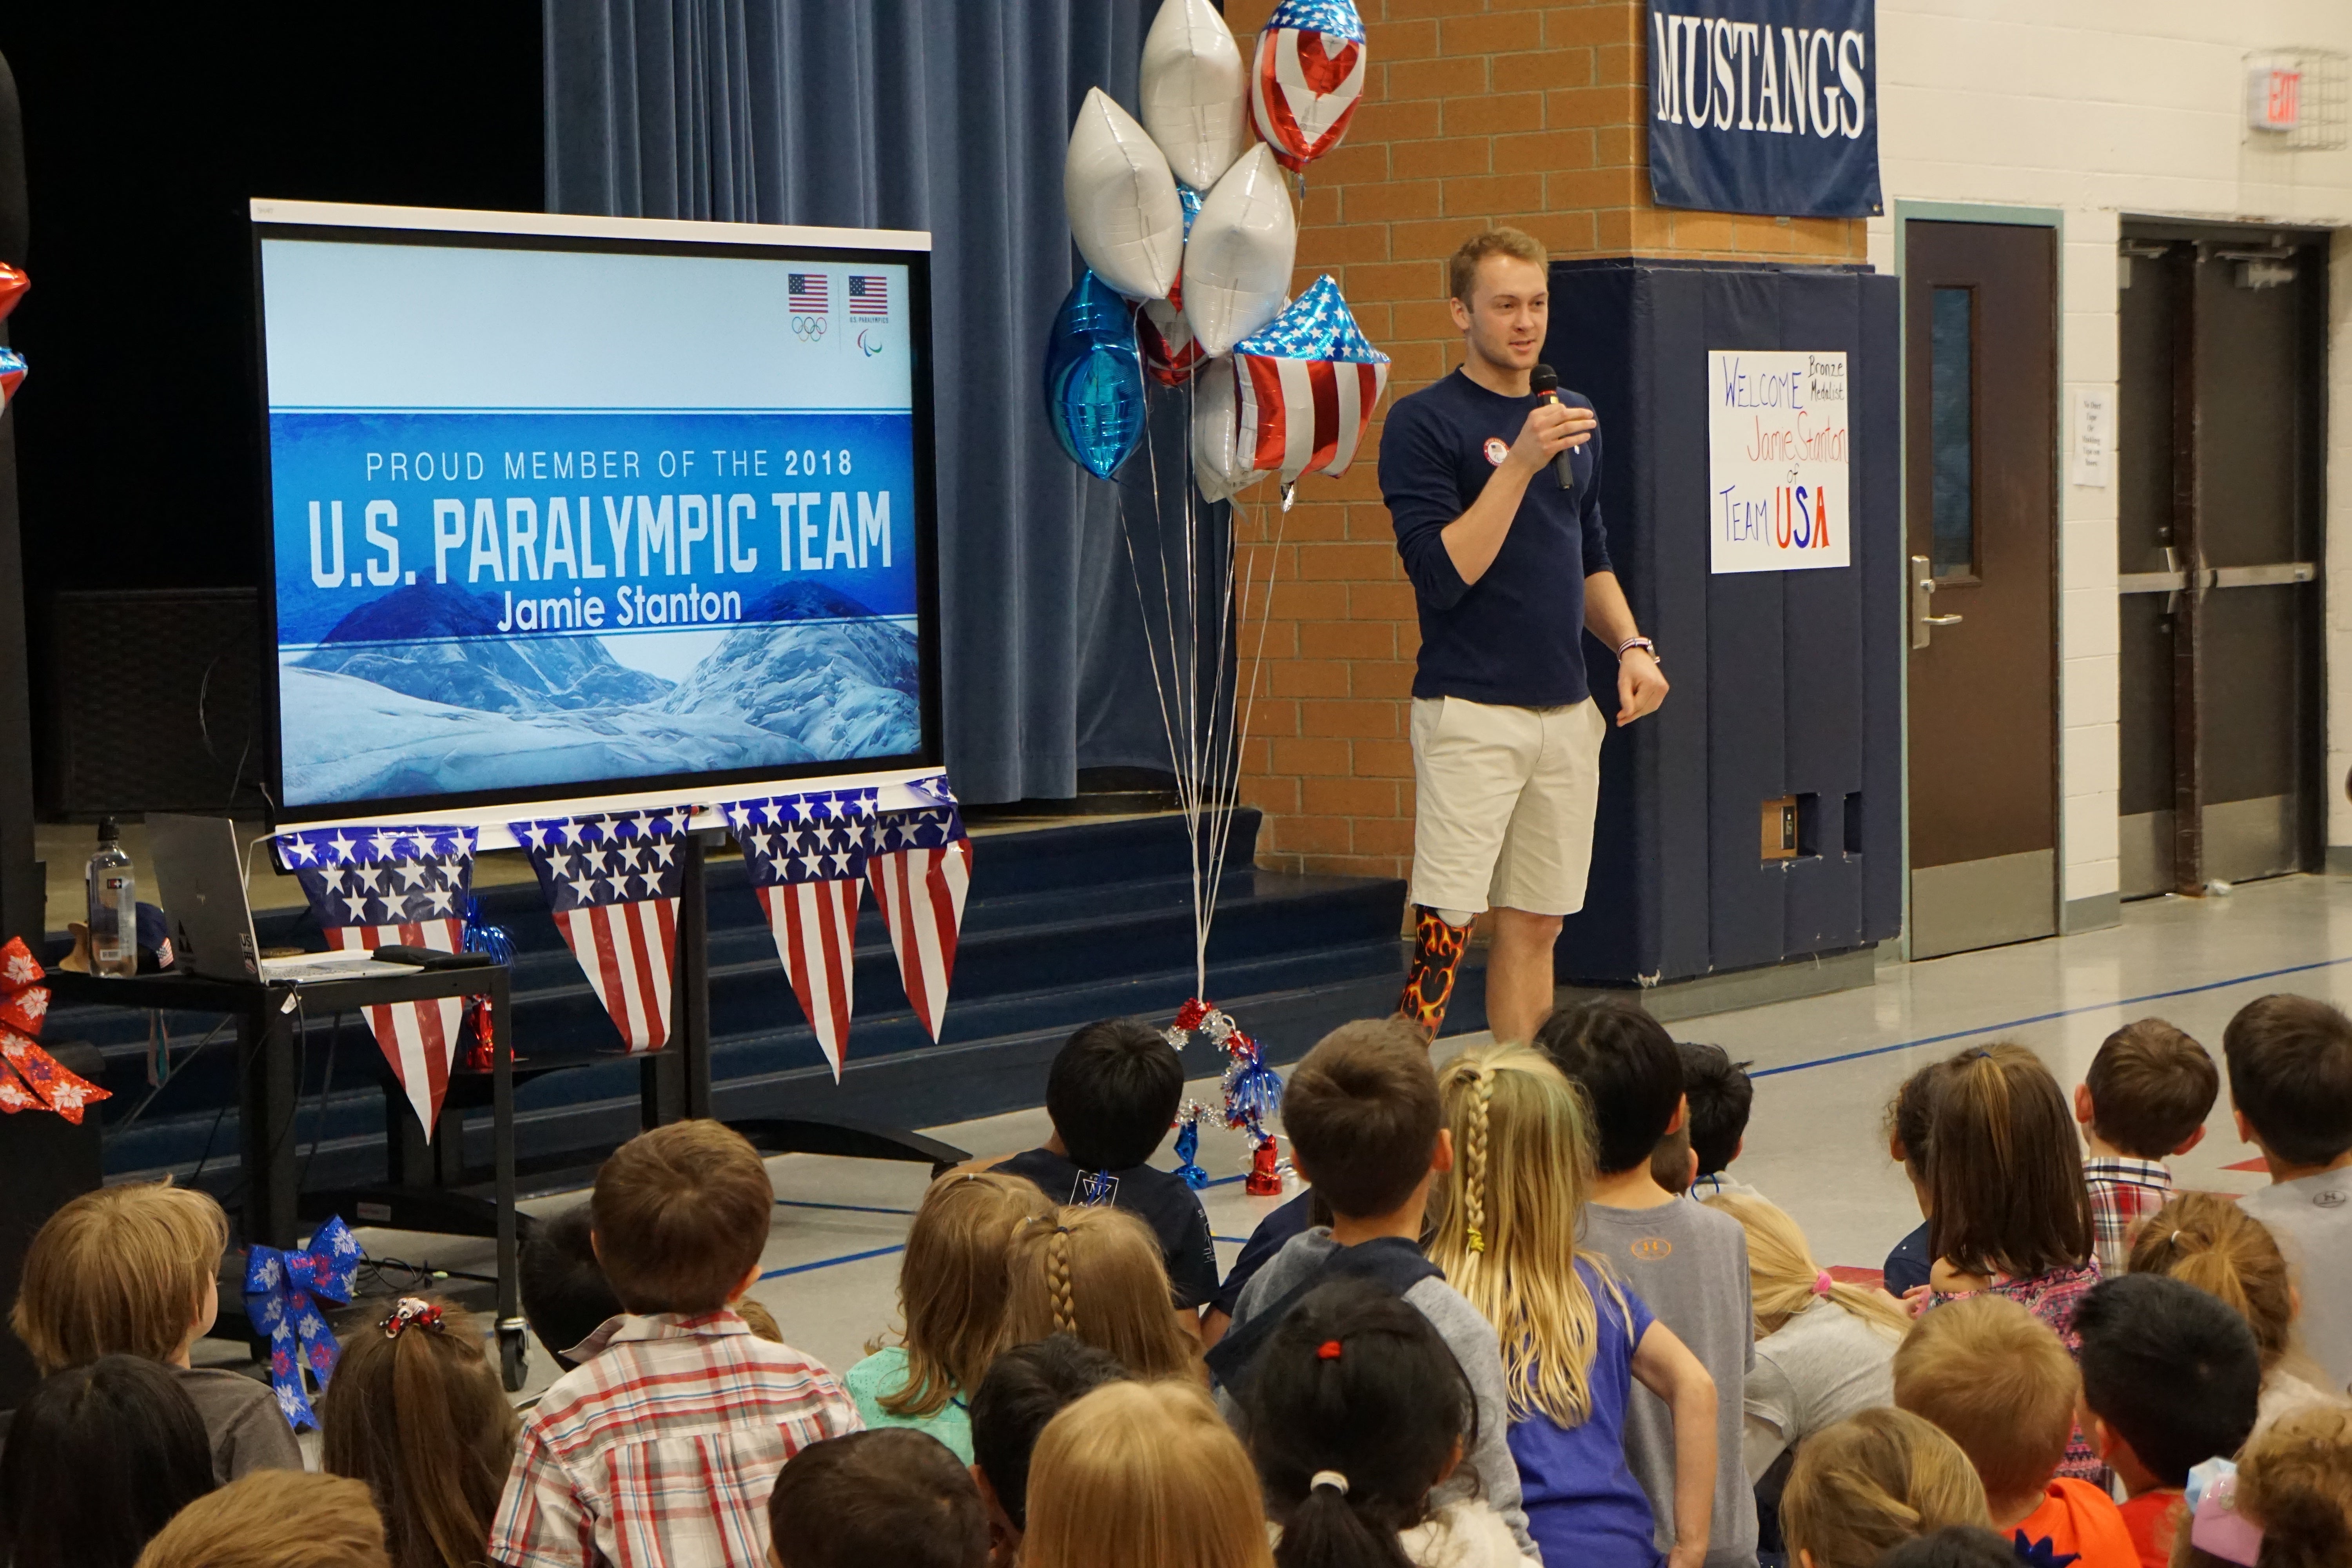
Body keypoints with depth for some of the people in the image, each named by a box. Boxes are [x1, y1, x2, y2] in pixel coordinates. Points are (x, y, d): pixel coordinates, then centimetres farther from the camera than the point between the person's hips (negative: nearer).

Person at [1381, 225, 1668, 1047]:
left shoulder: (1571, 420, 14)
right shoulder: (1423, 423, -7)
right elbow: (1443, 574, -16)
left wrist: (1630, 645, 8)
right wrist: (1521, 463, -21)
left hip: (1566, 709, 6)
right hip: (1469, 711, -6)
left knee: (1535, 924, 8)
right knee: (1446, 923, -11)